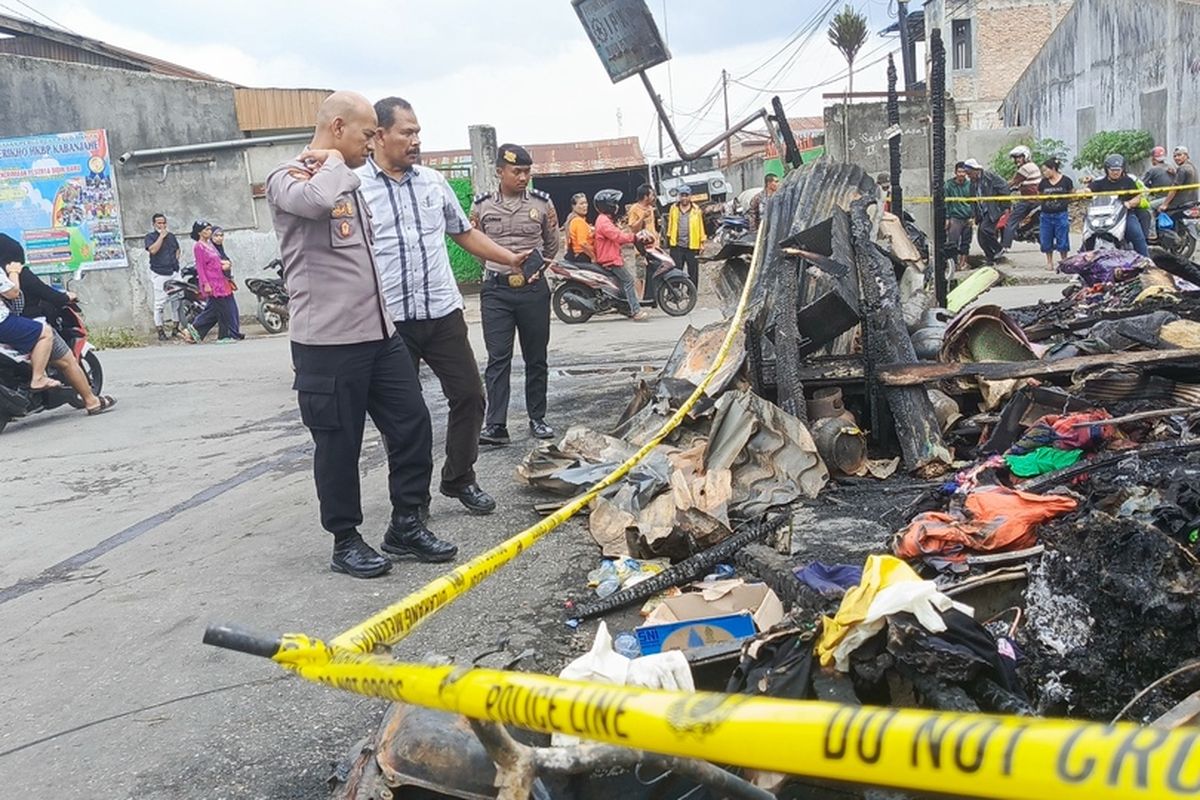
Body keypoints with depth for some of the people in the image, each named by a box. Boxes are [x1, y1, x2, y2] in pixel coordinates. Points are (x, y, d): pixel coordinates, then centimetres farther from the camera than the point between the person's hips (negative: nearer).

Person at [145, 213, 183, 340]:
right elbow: (153, 250, -20)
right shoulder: (150, 237, -2)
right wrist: (161, 236, -14)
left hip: (174, 272, 5)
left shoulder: (171, 236, 13)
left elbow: (177, 249, 29)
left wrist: (175, 260, 12)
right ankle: (160, 331, -1)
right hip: (159, 274, -5)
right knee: (160, 303, -4)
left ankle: (176, 327, 16)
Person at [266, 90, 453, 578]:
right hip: (327, 342, -8)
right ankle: (345, 541, 19)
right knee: (339, 444, 3)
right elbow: (318, 200, -32)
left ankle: (406, 526, 22)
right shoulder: (288, 178, -7)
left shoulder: (348, 182, 20)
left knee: (412, 425, 8)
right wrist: (333, 162, -11)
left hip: (379, 333, 8)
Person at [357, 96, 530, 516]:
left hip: (443, 313, 4)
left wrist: (512, 258, 12)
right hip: (390, 320, -4)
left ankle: (459, 478, 24)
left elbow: (465, 233, 18)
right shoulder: (353, 186, -5)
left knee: (469, 394, 6)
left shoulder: (434, 181, 9)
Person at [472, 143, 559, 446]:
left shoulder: (542, 203, 2)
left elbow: (552, 245, 15)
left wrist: (537, 268, 12)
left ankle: (537, 419, 19)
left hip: (534, 289, 1)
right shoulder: (482, 206, 1)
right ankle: (496, 425, -4)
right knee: (498, 358, -4)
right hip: (496, 290, -1)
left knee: (536, 358, 8)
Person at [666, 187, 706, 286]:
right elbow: (670, 225, 10)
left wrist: (702, 243, 2)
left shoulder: (696, 210, 1)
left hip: (692, 247, -1)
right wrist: (668, 238, 8)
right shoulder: (674, 209, 5)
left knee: (693, 273, 7)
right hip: (677, 246, 1)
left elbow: (701, 226, 4)